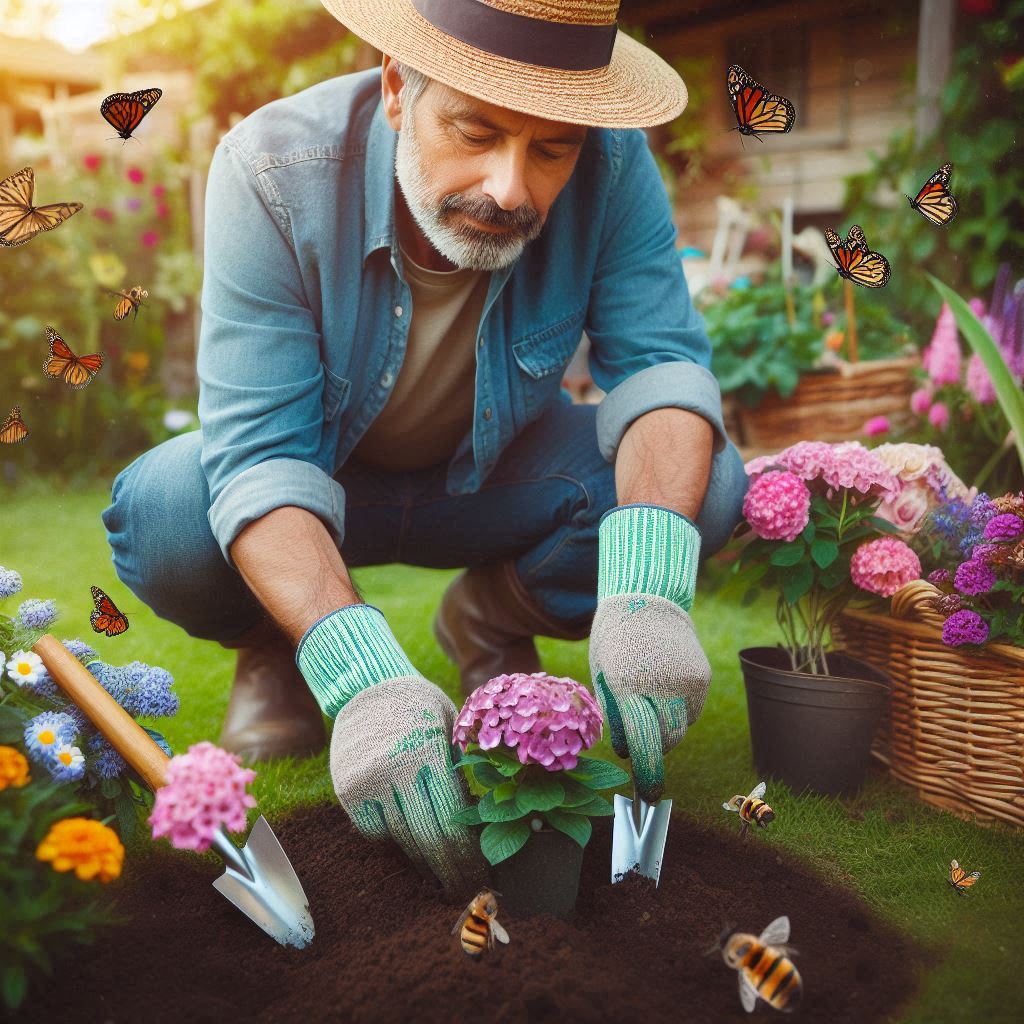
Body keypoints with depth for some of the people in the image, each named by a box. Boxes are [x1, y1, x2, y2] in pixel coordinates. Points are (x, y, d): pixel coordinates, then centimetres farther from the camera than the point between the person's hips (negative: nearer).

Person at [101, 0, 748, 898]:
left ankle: (491, 623, 5)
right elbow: (259, 451, -33)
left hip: (493, 477, 2)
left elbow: (660, 362, -24)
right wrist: (362, 678, -48)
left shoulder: (610, 165, -24)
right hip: (318, 487, -1)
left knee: (705, 487, -24)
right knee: (162, 515, -33)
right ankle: (275, 648, 4)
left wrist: (645, 586, -44)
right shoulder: (274, 171, -30)